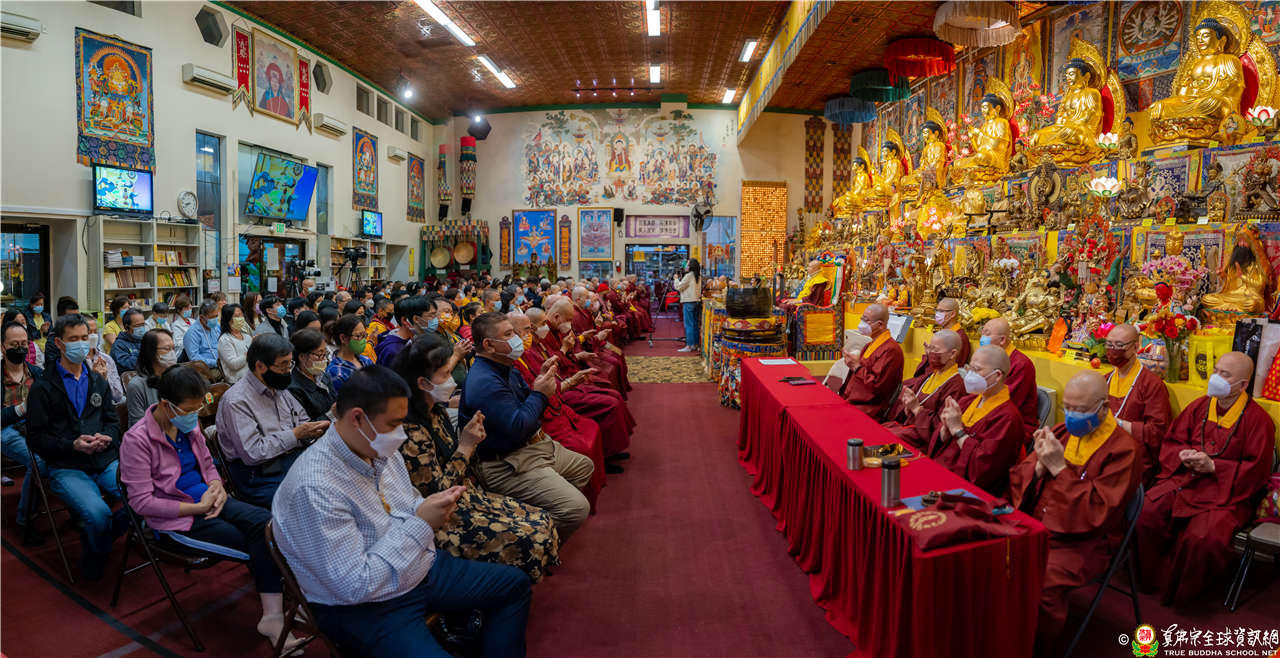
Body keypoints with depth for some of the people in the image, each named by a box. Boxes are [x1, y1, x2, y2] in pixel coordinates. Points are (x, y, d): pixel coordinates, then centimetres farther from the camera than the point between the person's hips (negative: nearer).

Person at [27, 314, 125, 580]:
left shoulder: (98, 381, 19)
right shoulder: (43, 388, 4)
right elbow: (37, 438, 1)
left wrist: (107, 437, -2)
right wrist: (73, 445, -15)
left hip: (106, 461, 4)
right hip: (66, 468, -4)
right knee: (99, 516, -31)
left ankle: (97, 534, 7)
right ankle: (94, 556, 4)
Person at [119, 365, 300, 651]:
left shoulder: (189, 424, 5)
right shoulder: (137, 440, -13)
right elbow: (142, 502, -15)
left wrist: (217, 486, -3)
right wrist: (197, 508, -18)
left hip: (206, 500, 6)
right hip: (174, 521, -6)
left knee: (265, 522, -24)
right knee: (258, 545, -21)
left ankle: (273, 614, -27)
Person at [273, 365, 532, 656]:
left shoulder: (381, 450, -2)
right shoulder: (314, 489, -29)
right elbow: (355, 587, -28)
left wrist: (432, 507, -9)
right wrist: (420, 523, -26)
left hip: (423, 568, 9)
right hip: (365, 609, -8)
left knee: (514, 584, 10)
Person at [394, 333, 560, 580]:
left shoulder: (436, 412, 5)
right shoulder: (411, 431, -25)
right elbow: (437, 494, -21)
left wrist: (470, 441, -5)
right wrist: (465, 446, -17)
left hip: (467, 494, 10)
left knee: (543, 521, 2)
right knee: (535, 541, -18)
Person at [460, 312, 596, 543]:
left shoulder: (505, 369, 9)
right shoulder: (484, 382, -24)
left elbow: (528, 408, 17)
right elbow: (517, 428, -28)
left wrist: (543, 382, -2)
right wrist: (540, 393, -16)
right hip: (506, 464, -11)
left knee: (584, 466, 27)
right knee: (576, 507, -22)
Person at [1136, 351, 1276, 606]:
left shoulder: (1258, 420, -5)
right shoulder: (1200, 406, 9)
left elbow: (1255, 471, -7)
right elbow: (1170, 442, 15)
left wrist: (1213, 466, -16)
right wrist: (1183, 455, -7)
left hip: (1227, 491, -4)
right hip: (1183, 478, 5)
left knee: (1204, 539, -29)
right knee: (1146, 512, -22)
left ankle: (1182, 593, 0)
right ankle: (1155, 578, -2)